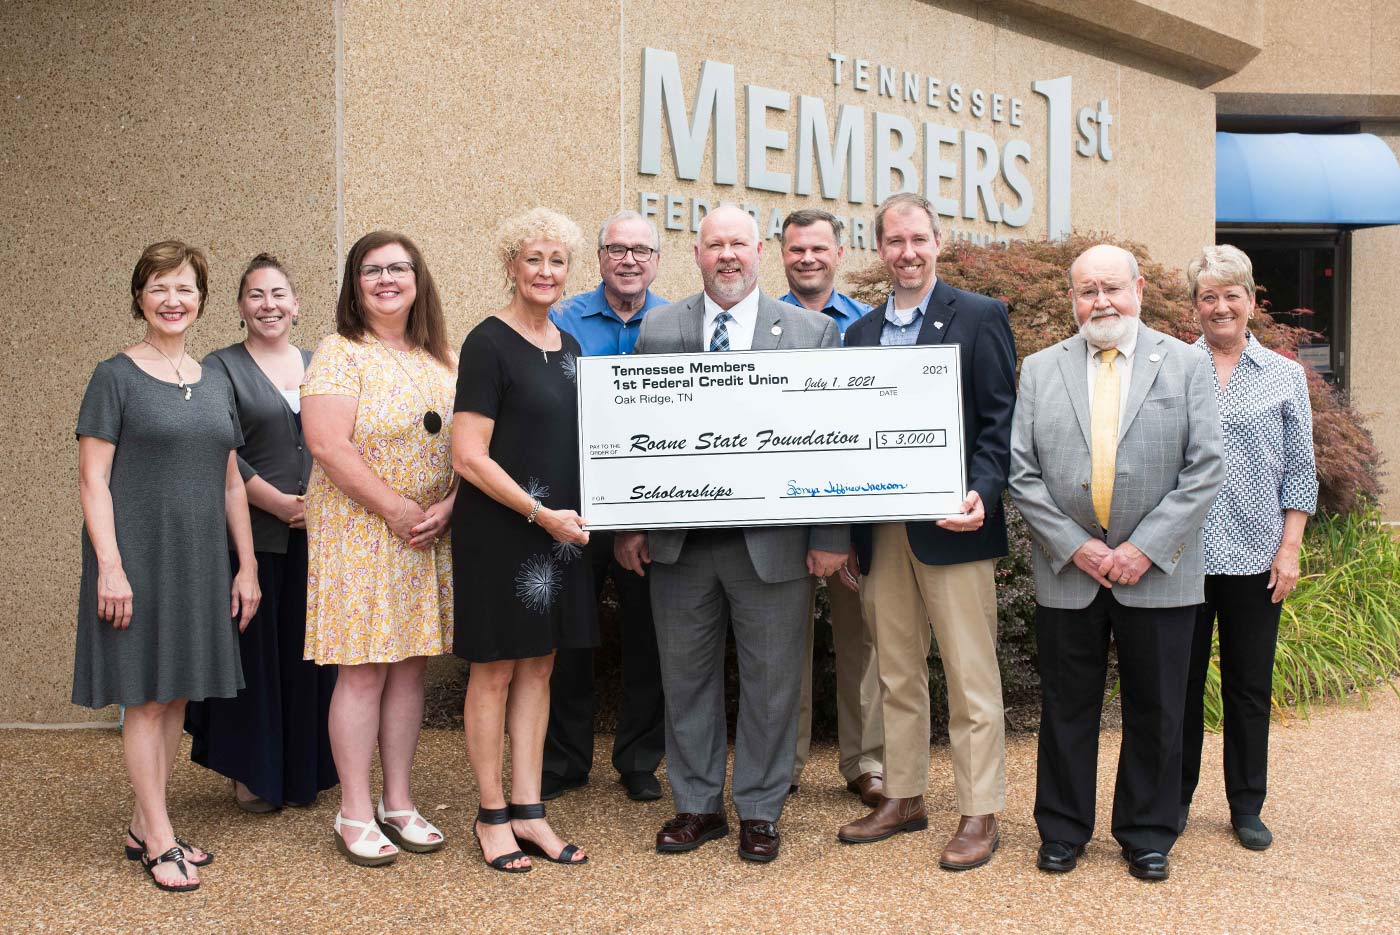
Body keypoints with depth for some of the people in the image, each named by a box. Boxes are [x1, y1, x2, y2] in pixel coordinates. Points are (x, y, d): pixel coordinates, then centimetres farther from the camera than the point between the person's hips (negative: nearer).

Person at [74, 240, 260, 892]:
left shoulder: (215, 382, 12)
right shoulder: (116, 377, -4)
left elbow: (230, 483, 14)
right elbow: (93, 480, -9)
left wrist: (247, 565, 10)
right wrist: (109, 564, -17)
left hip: (199, 561, 6)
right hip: (138, 555, -6)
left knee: (176, 696, 10)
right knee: (146, 697, -1)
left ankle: (143, 827, 22)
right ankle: (159, 842, 8)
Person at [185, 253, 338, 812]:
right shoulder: (221, 368, 2)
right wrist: (282, 504, -14)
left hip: (316, 537, 4)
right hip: (252, 535, -3)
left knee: (308, 653, 7)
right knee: (255, 652, 1)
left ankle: (303, 773, 19)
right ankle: (250, 776, 14)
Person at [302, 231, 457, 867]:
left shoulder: (441, 359, 12)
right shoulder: (340, 354, -6)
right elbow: (328, 443, -17)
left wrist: (449, 506, -7)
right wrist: (398, 509, -17)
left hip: (430, 537, 5)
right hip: (359, 533, -5)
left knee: (410, 666, 9)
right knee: (363, 670, -2)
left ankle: (399, 803, 20)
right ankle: (355, 815, 8)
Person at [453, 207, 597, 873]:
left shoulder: (567, 346, 11)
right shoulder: (489, 343, -10)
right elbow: (469, 456, -16)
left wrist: (568, 516, 6)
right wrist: (542, 513, -17)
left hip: (558, 527, 7)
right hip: (498, 530, -7)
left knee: (538, 668, 10)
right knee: (495, 670, 3)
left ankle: (527, 812, 19)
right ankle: (492, 815, 16)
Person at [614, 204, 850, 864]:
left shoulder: (813, 332, 1)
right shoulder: (658, 330, 7)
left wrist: (831, 535, -6)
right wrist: (630, 522, 2)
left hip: (772, 540, -2)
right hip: (679, 538, 2)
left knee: (771, 679, 7)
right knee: (685, 674, 12)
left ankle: (760, 810, 23)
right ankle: (697, 804, 27)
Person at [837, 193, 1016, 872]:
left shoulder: (980, 317, -1)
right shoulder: (861, 331, 14)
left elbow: (1000, 420, -6)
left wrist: (981, 495, -21)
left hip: (950, 525, -5)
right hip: (881, 529, 6)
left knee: (971, 679, 1)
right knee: (896, 675, 14)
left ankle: (980, 814, 10)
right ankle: (904, 798, 26)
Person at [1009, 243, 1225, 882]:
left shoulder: (1186, 365, 2)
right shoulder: (1040, 370, 5)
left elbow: (1205, 470, -4)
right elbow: (1022, 474, 0)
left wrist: (1144, 548, -12)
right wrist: (1076, 545, -9)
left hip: (1157, 573, 0)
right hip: (1067, 572, 1)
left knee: (1155, 712, 9)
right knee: (1066, 708, 10)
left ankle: (1147, 835, 25)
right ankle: (1062, 831, 24)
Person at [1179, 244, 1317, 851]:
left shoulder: (1285, 376, 6)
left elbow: (1299, 470, 6)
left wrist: (1290, 549, -1)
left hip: (1256, 557, 1)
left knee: (1250, 685, 8)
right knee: (1182, 680, 8)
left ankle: (1247, 807, 21)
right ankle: (1176, 798, 21)